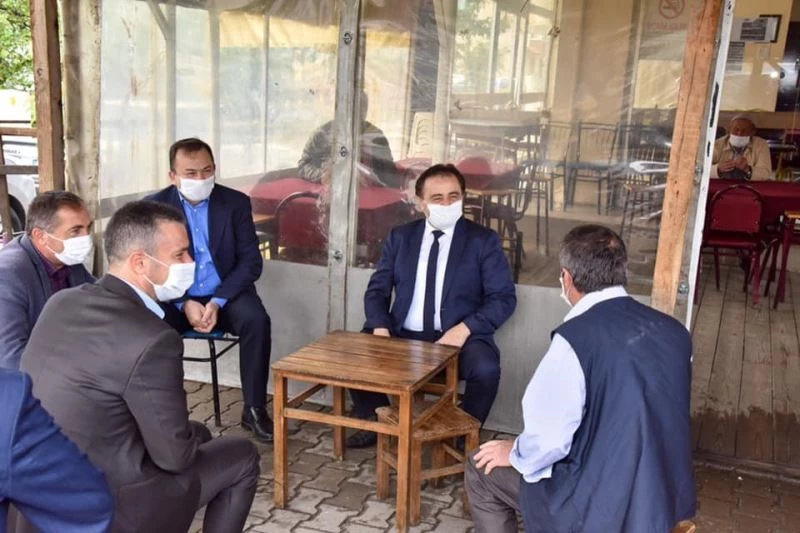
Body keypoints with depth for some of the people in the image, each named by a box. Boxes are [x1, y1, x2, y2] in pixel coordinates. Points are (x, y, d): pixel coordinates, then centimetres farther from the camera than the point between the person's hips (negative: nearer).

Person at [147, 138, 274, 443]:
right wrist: (185, 304, -20)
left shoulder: (236, 202, -2)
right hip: (176, 297, 0)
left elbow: (251, 261, -5)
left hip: (225, 294, 0)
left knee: (257, 320, -29)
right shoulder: (154, 207, -2)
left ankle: (254, 409, -15)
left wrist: (218, 302, -19)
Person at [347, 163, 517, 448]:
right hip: (404, 336, 3)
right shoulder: (400, 236, 9)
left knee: (486, 369, -32)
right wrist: (380, 328, -12)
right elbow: (377, 290, 8)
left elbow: (504, 298, -4)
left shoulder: (483, 240, 0)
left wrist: (464, 328, -19)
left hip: (459, 338, -2)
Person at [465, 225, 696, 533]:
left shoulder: (575, 337, -24)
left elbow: (548, 437, -21)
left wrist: (515, 455, 2)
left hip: (602, 507, -7)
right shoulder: (674, 331, -2)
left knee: (482, 471, 14)